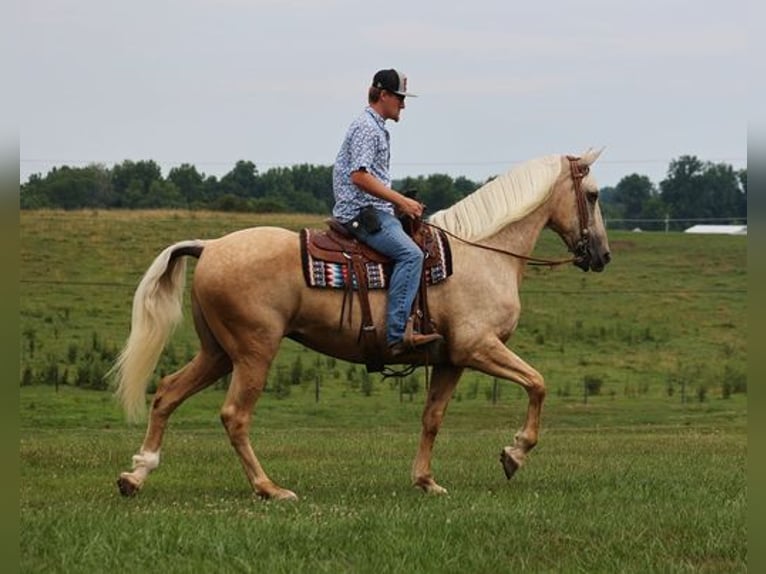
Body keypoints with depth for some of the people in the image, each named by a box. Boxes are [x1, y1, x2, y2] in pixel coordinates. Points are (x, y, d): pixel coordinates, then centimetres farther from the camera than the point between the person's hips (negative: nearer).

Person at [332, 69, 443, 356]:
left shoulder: (377, 128, 21)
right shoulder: (366, 128, -11)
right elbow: (359, 176, -21)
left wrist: (400, 203, 16)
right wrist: (400, 200, -19)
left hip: (376, 210, 11)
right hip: (362, 213, -11)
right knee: (410, 254, -26)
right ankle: (397, 334, -34)